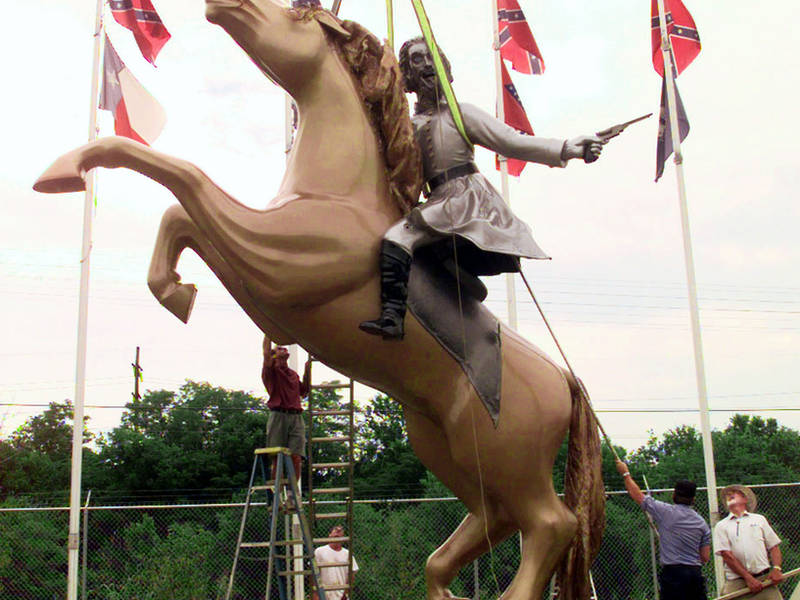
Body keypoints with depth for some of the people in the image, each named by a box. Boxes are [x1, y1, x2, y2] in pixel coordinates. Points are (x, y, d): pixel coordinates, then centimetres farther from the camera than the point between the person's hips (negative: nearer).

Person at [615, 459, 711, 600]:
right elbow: (705, 557, 10)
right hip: (695, 573, 5)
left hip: (673, 572, -4)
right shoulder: (702, 523, 9)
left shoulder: (665, 511, -3)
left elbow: (637, 495, 5)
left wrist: (625, 473, 19)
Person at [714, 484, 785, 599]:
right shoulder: (721, 526, 9)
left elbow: (773, 546, 13)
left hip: (765, 579, 1)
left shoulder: (759, 519, 17)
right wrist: (748, 578, -10)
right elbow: (727, 555, -1)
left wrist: (776, 568, -5)